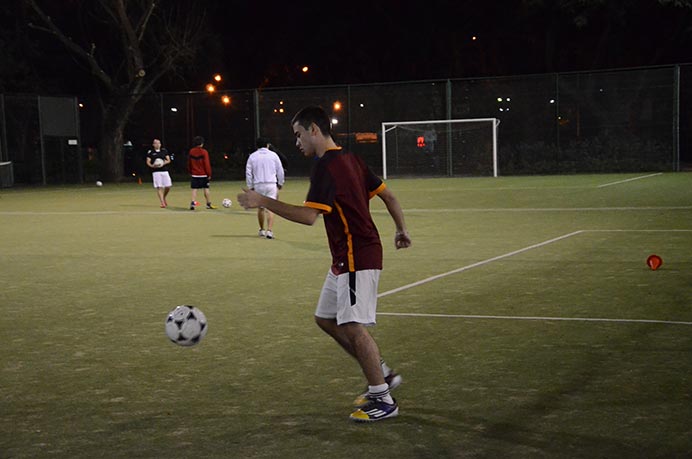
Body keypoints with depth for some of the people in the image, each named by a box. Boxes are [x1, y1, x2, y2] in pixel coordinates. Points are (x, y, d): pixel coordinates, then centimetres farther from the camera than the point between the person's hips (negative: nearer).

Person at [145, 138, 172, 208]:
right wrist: (152, 166, -20)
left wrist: (163, 163, -12)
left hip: (165, 171, 3)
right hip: (156, 172, -3)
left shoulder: (164, 151, 12)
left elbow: (168, 160, 8)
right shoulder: (150, 152, 5)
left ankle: (164, 198, 27)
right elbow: (148, 162, 1)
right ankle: (162, 202, -8)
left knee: (168, 186, -1)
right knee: (159, 187, -9)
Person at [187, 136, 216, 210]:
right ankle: (209, 204, 12)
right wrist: (209, 174, -6)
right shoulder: (204, 152, -12)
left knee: (194, 189, 4)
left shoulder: (191, 151, 3)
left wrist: (190, 172, 21)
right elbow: (207, 164, -12)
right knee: (206, 189, 6)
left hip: (194, 174, 3)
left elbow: (189, 163, 10)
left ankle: (193, 203, -12)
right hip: (203, 175, -3)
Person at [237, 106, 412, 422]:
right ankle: (382, 375, 22)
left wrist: (264, 202, -23)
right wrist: (401, 230, 27)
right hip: (345, 258, 10)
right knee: (325, 319, 15)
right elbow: (388, 196, 17)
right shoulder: (350, 159, 13)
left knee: (352, 327, -6)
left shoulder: (325, 166, -16)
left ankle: (383, 399, 3)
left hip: (356, 258, -10)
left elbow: (309, 216, -26)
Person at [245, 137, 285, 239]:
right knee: (270, 208, -5)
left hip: (258, 185, 1)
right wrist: (280, 184, 18)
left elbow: (248, 173, 4)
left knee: (260, 208, 16)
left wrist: (250, 187, 10)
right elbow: (280, 171, 6)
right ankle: (269, 231, -16)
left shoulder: (252, 156, 5)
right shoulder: (273, 155, 4)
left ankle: (262, 230, 25)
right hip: (271, 184, -1)